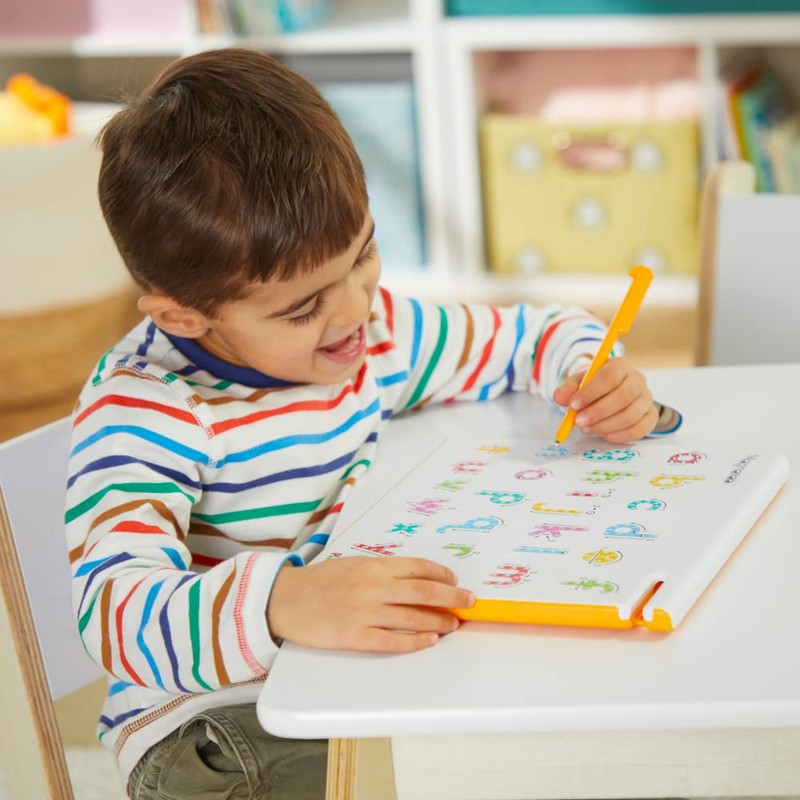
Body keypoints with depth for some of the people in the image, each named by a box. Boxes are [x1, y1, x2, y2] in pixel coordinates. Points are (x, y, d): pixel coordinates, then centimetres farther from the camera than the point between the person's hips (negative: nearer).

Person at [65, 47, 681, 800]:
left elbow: (535, 337, 15)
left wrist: (599, 376, -10)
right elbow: (115, 611, -35)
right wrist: (282, 602, -54)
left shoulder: (372, 328, 0)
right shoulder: (139, 412, -20)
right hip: (212, 721, -5)